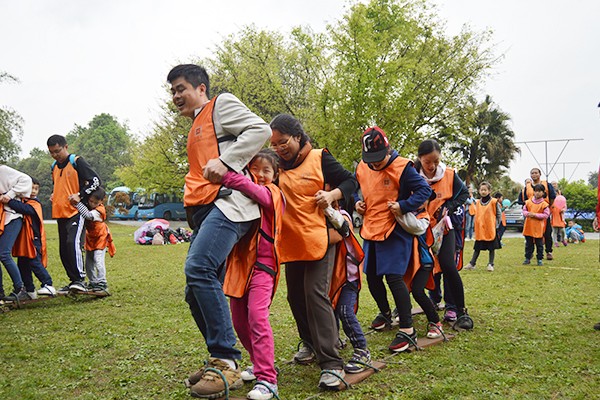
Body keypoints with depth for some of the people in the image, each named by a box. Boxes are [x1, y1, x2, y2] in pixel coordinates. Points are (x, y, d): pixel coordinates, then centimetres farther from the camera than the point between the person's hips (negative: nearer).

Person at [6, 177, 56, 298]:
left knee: (35, 263, -10)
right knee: (23, 265, 11)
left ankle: (48, 285, -5)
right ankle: (30, 291, 19)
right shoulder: (23, 201, 13)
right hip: (23, 241, 8)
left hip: (33, 240, -8)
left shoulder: (34, 204, -10)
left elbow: (23, 208, -29)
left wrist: (9, 201, -34)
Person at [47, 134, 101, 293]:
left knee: (73, 243, -24)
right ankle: (73, 281, 17)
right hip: (60, 213, 8)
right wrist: (53, 195, 14)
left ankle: (80, 280, -19)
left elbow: (95, 180, -10)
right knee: (64, 250, 8)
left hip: (76, 212, -8)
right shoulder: (54, 167, 18)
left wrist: (80, 195, -16)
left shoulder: (76, 162, -5)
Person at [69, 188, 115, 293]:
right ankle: (92, 283, 23)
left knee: (98, 261, -17)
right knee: (88, 263, 11)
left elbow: (88, 215, -46)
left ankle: (102, 284, -13)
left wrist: (78, 203, -52)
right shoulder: (86, 206, -7)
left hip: (100, 239, -7)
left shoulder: (99, 210, -27)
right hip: (89, 239, 7)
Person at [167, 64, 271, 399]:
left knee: (199, 269, -27)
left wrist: (225, 161, -18)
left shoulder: (222, 104, 7)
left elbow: (261, 130, -7)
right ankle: (221, 362, 17)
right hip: (206, 212, 10)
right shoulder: (196, 128, 31)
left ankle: (227, 363, -22)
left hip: (229, 201, -10)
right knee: (197, 292, 6)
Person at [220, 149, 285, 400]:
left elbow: (254, 189, -25)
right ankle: (259, 364, 30)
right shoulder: (243, 194, 17)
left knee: (257, 317, -17)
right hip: (239, 263, 7)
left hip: (262, 263, -7)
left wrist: (224, 175, -33)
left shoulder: (271, 193, -3)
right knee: (239, 320, 11)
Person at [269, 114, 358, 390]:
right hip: (292, 242, 6)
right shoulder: (278, 165, 9)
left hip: (319, 239, -6)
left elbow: (350, 181, 0)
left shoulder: (319, 158, -4)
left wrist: (332, 194, -17)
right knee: (296, 296, 13)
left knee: (316, 295, -15)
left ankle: (331, 364, -13)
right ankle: (310, 344, 36)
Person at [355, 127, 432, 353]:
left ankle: (407, 329, -4)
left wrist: (403, 206, -23)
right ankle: (385, 313, 41)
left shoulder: (401, 168, -14)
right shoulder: (362, 168, 4)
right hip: (370, 230, 7)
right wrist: (357, 203, 2)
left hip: (394, 232, -7)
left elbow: (424, 190, -12)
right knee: (372, 276, 16)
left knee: (393, 277, -13)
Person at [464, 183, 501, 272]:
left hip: (491, 229, -4)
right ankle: (472, 263, 14)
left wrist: (496, 225, -8)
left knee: (491, 248, 5)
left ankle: (490, 264, 12)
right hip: (480, 229, 4)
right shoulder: (477, 202, 7)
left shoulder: (494, 202, -6)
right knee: (477, 247, 10)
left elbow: (499, 215, -3)